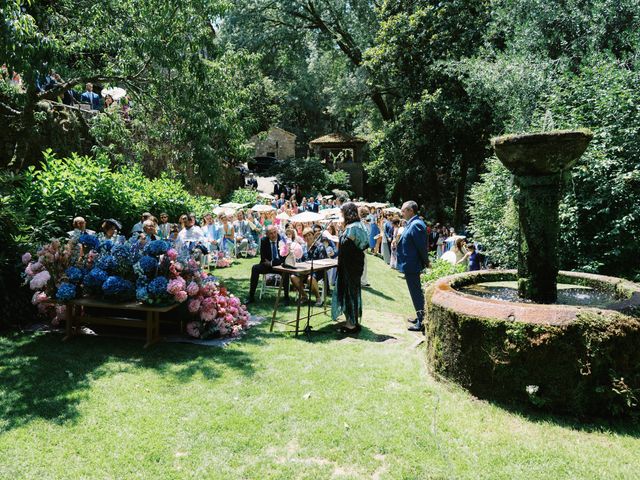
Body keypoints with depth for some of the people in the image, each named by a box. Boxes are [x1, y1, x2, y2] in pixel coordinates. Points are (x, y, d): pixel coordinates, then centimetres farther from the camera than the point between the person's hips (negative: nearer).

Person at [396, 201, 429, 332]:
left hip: (411, 265, -10)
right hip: (411, 265, 10)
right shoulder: (412, 224, 9)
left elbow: (422, 246, -20)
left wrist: (425, 262, -11)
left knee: (416, 293, -2)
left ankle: (422, 322, 6)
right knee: (416, 292, 19)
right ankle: (420, 317, 31)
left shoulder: (416, 225, -21)